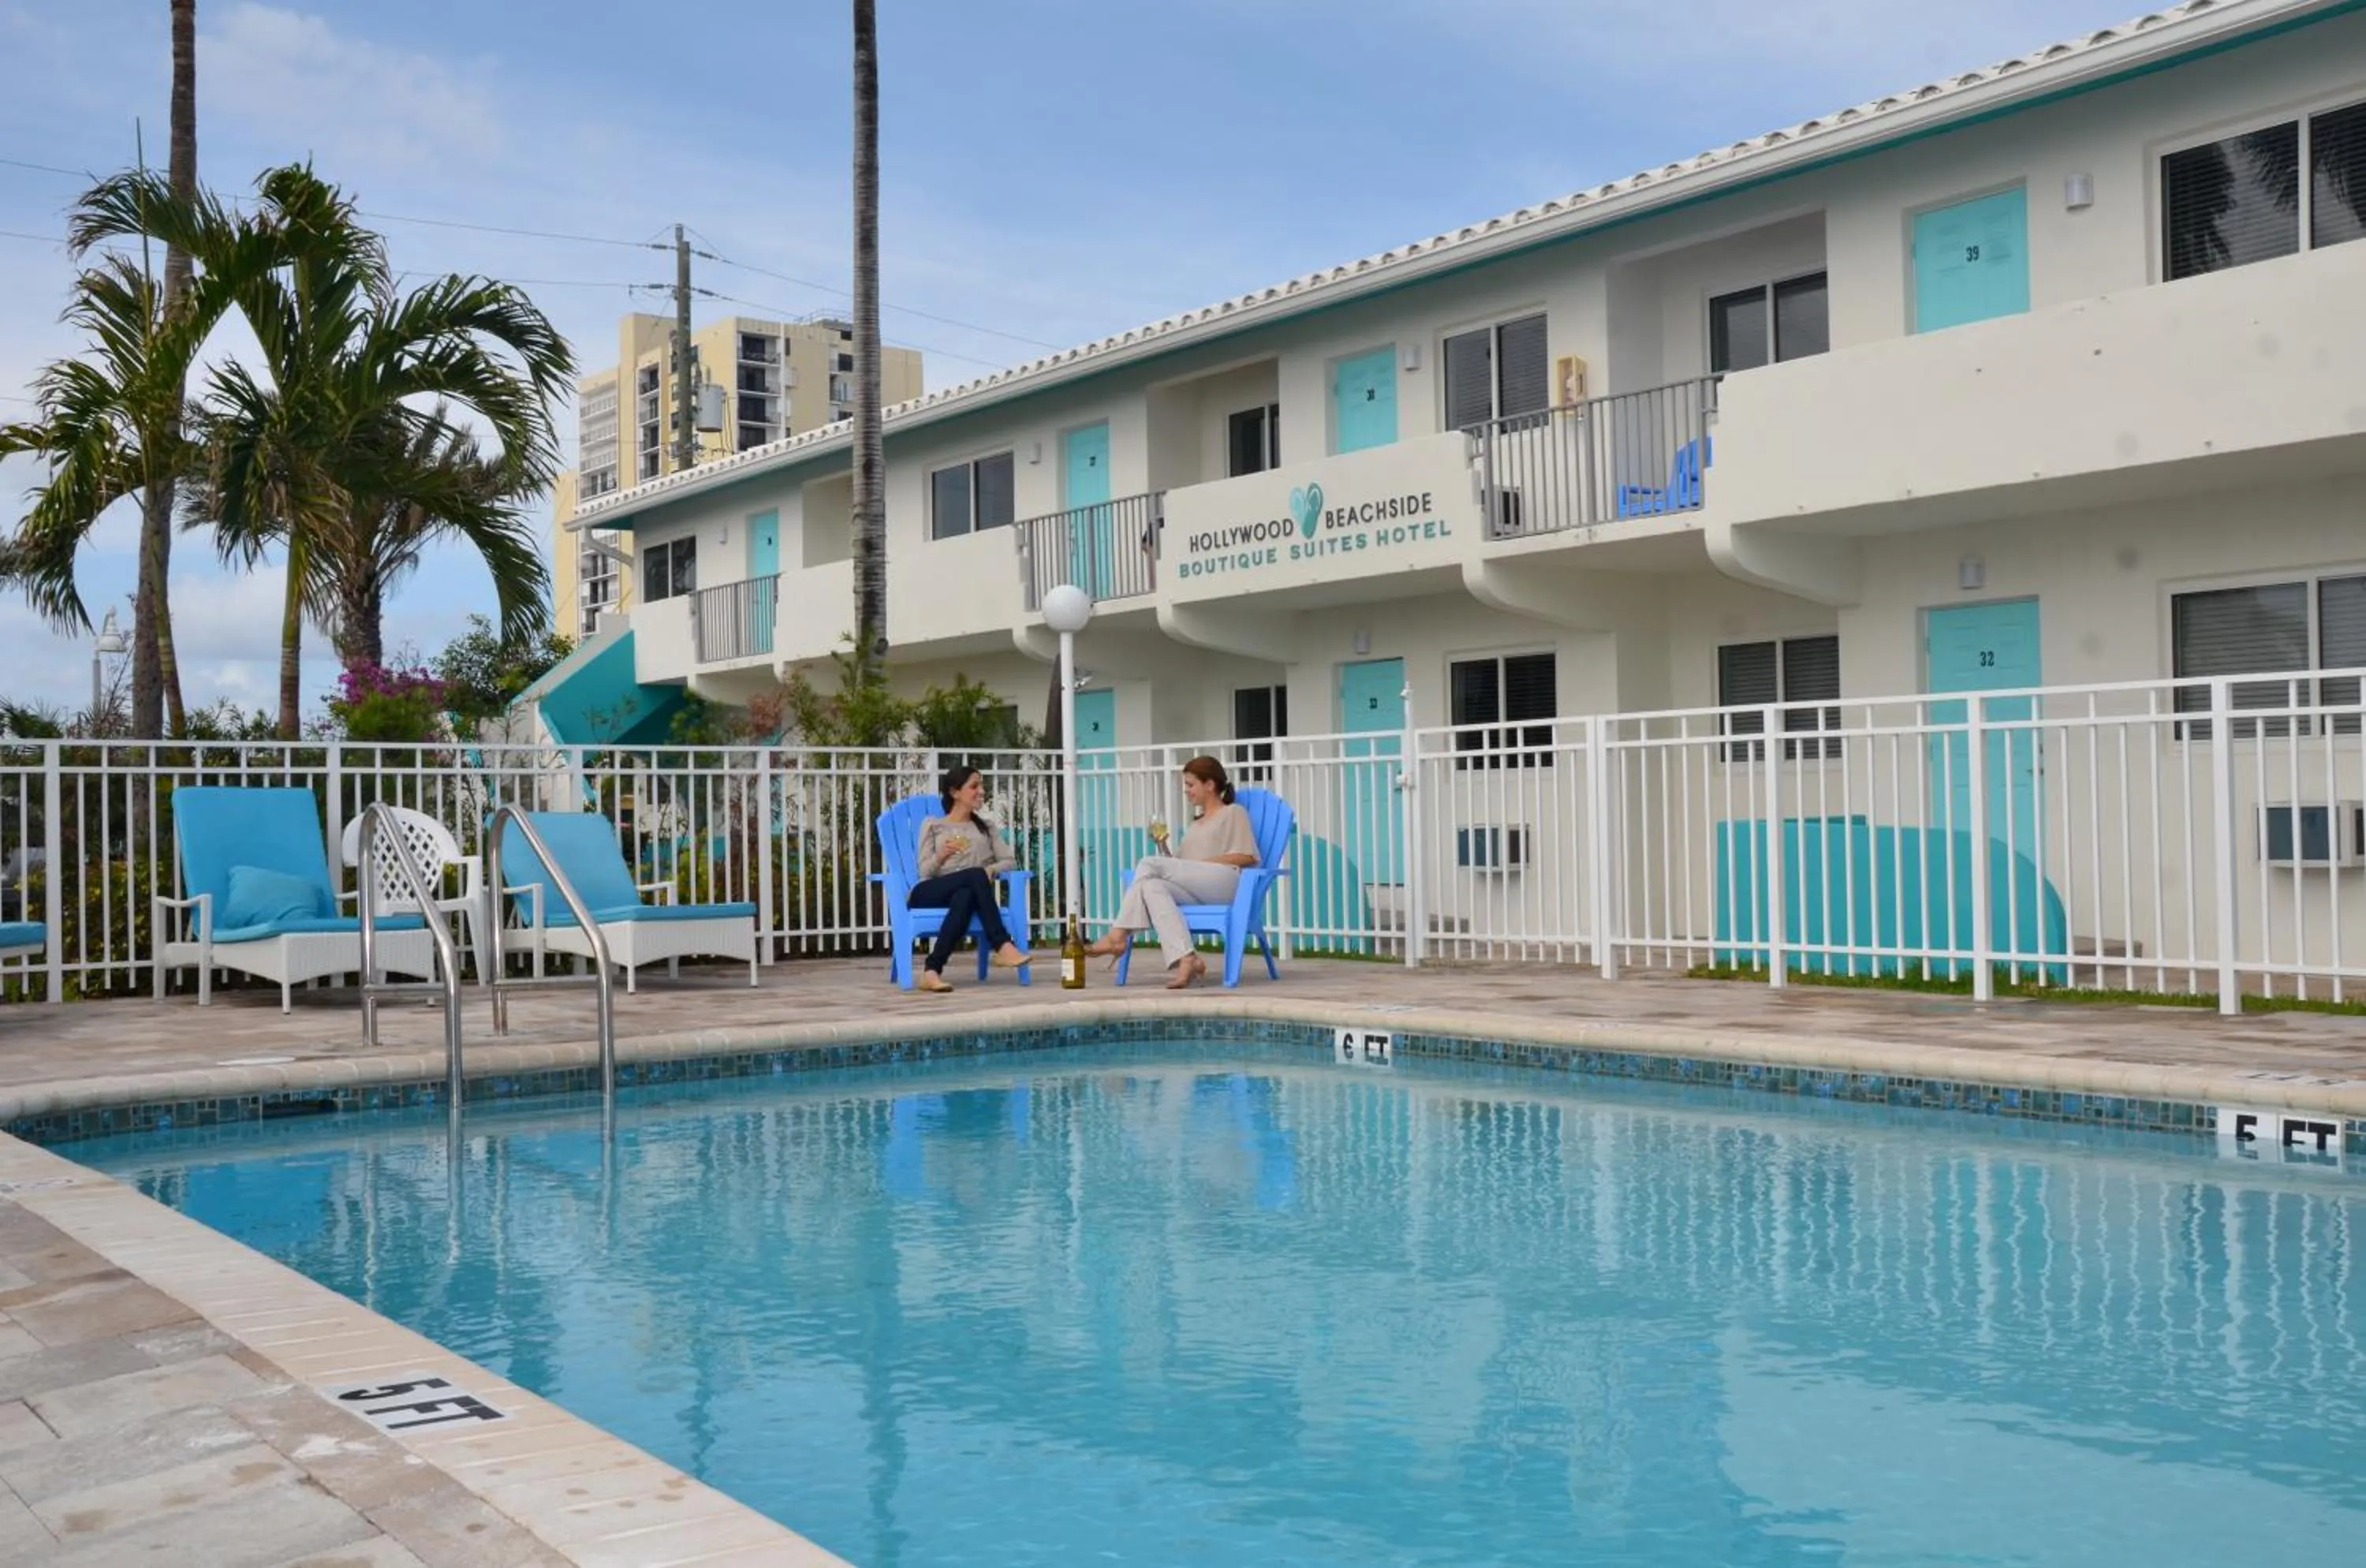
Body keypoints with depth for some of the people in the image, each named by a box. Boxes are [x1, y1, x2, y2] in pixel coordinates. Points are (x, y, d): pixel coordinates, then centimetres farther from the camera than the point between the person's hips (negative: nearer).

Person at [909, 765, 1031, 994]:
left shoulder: (987, 828, 26)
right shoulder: (932, 825, 16)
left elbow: (1010, 861, 12)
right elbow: (925, 872, 5)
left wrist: (991, 870, -10)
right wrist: (941, 856, -17)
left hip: (969, 892, 3)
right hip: (931, 894, -3)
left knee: (965, 898, -39)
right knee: (976, 875, -35)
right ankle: (1003, 947, -42)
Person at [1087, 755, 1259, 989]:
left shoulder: (1234, 812, 18)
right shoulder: (1195, 826, 37)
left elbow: (1246, 857, 1)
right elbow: (1178, 869, 24)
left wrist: (1203, 862, -7)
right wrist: (1162, 845, 7)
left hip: (1224, 881, -6)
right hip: (1194, 891, 6)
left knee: (1150, 863, -23)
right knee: (1152, 886, -28)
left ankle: (1118, 935, -25)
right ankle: (1185, 960, -43)